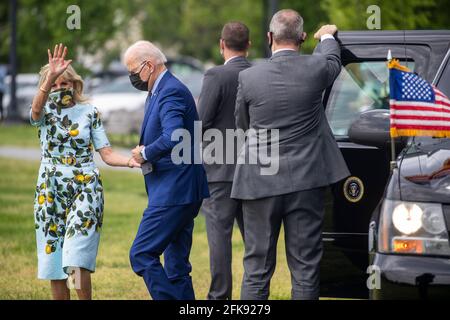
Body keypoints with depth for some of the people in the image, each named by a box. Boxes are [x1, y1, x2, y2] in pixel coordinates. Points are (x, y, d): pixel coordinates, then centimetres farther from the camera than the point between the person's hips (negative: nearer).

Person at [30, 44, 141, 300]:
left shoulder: (89, 112, 4)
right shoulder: (45, 112, 2)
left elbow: (107, 154, 1)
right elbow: (36, 110, -24)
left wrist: (131, 161, -19)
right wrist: (50, 78, -40)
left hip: (86, 188, -2)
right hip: (51, 191, 2)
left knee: (77, 260, -17)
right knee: (54, 261, 3)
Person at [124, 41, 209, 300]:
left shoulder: (172, 92, -15)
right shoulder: (158, 92, 18)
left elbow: (173, 137, -30)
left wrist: (146, 153, -15)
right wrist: (146, 153, 7)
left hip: (173, 191, -11)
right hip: (180, 192, 11)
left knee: (142, 254, -12)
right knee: (177, 266, 11)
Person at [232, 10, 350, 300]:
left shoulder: (249, 77, -7)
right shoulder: (316, 69, -6)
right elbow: (332, 59, 20)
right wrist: (328, 36, 43)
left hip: (261, 183, 0)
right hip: (307, 182, 0)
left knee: (257, 267, 6)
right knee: (305, 267, 6)